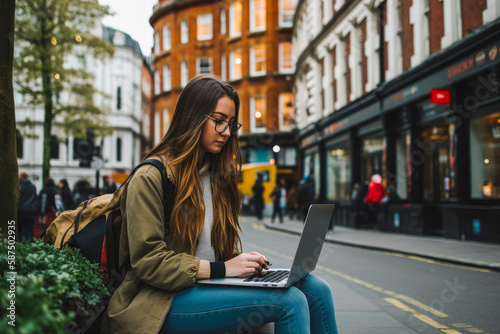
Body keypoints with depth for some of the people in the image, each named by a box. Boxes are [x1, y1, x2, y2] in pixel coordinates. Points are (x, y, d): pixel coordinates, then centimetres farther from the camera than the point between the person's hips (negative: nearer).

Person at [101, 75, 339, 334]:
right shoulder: (149, 178, -7)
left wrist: (243, 263, -1)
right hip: (162, 302, -7)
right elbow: (148, 262, -13)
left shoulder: (218, 174, 18)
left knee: (315, 289, -17)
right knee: (289, 301, -27)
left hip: (209, 287, 7)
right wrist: (219, 269, -17)